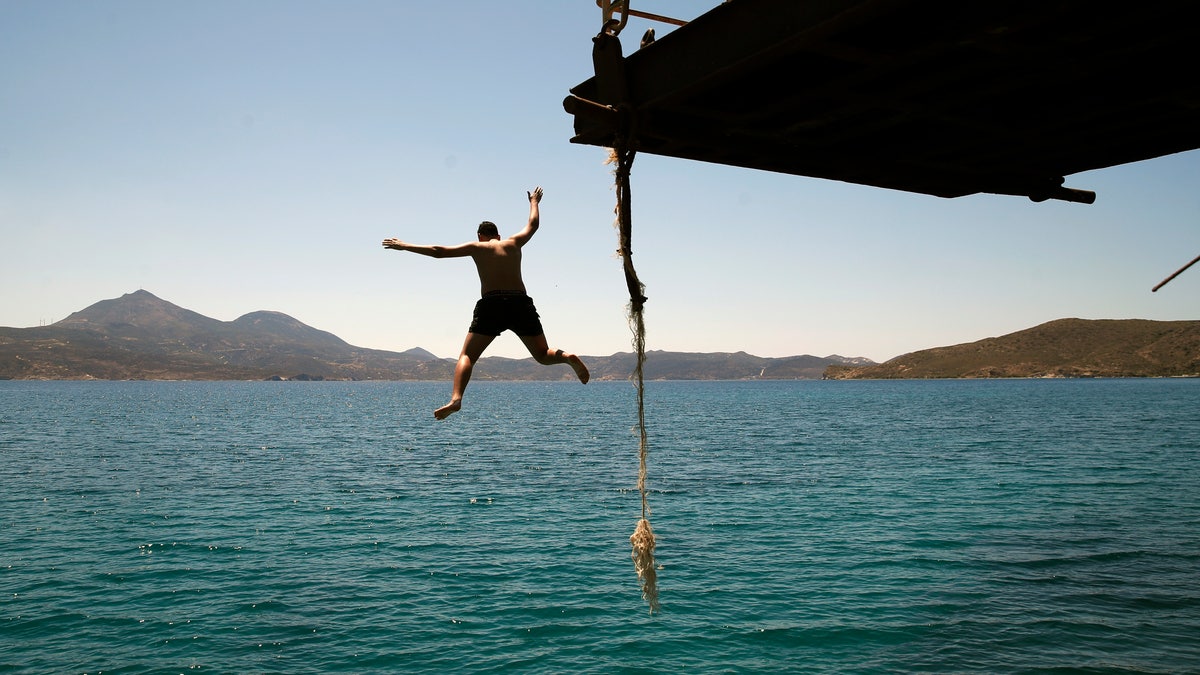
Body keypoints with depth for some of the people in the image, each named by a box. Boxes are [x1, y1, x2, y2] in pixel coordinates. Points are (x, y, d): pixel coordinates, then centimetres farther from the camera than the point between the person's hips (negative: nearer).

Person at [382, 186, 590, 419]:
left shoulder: (477, 247, 12)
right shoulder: (514, 243, 18)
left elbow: (438, 251, 11)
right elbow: (533, 224, 36)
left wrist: (405, 246, 20)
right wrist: (534, 202, 55)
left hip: (491, 305, -2)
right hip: (521, 304, 2)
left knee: (467, 356, 1)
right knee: (543, 355, 13)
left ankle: (456, 398, -21)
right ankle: (568, 357, -18)